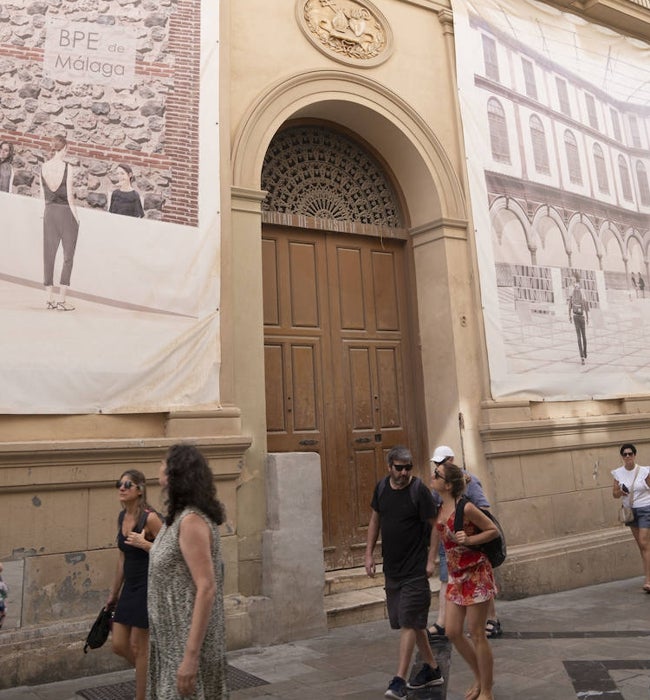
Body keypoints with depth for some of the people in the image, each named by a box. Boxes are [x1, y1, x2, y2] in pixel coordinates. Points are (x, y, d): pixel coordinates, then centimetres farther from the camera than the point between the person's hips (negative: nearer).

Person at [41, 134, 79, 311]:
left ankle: (50, 298, 12)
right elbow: (69, 196, -11)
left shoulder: (44, 167, 3)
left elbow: (43, 194, 7)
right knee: (68, 257, 2)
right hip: (66, 212, -5)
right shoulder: (67, 167, -11)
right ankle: (61, 300, -1)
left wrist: (49, 208, 17)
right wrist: (76, 217, -4)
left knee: (49, 255, 9)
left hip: (49, 212, 5)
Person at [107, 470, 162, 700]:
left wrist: (144, 544, -27)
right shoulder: (122, 517, 5)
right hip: (129, 587, 8)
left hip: (148, 587, -8)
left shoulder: (150, 518, -18)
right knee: (119, 645, 12)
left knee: (137, 647, 3)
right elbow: (122, 557, 15)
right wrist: (114, 592, 19)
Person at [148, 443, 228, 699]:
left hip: (190, 639, -9)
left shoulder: (191, 521, -23)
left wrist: (191, 656, -27)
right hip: (172, 634, 9)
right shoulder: (178, 517, 5)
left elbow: (207, 589, -26)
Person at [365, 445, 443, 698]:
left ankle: (400, 680, 0)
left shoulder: (419, 490, -13)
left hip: (415, 570, -6)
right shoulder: (381, 487, 3)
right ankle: (432, 669, 31)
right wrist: (369, 553, 9)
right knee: (413, 622, 16)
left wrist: (431, 560, -14)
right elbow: (375, 520, 13)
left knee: (408, 622, -6)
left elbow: (434, 526, -9)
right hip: (391, 568, 6)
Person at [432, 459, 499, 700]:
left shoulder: (466, 508, -22)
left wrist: (469, 540, -24)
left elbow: (493, 530, -12)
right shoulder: (439, 509, 0)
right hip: (456, 576, 7)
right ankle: (479, 678, 32)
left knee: (476, 635, 3)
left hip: (476, 575, -7)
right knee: (452, 632, 10)